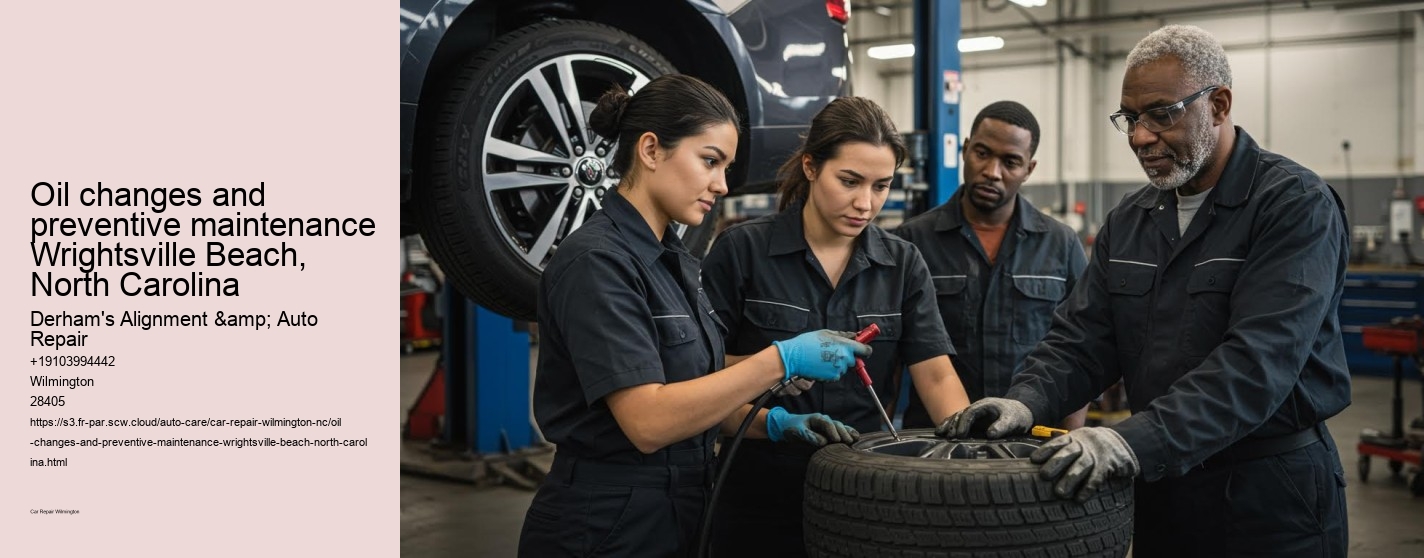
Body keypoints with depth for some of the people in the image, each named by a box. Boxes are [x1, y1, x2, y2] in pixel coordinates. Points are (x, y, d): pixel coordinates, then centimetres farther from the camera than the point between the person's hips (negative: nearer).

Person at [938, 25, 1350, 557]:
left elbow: (1258, 359, -27)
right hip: (1162, 481, 6)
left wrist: (1138, 439, -37)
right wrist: (1026, 401, -17)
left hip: (1271, 492, -6)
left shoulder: (1296, 205, -14)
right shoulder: (1128, 222, 8)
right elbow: (1082, 336, 3)